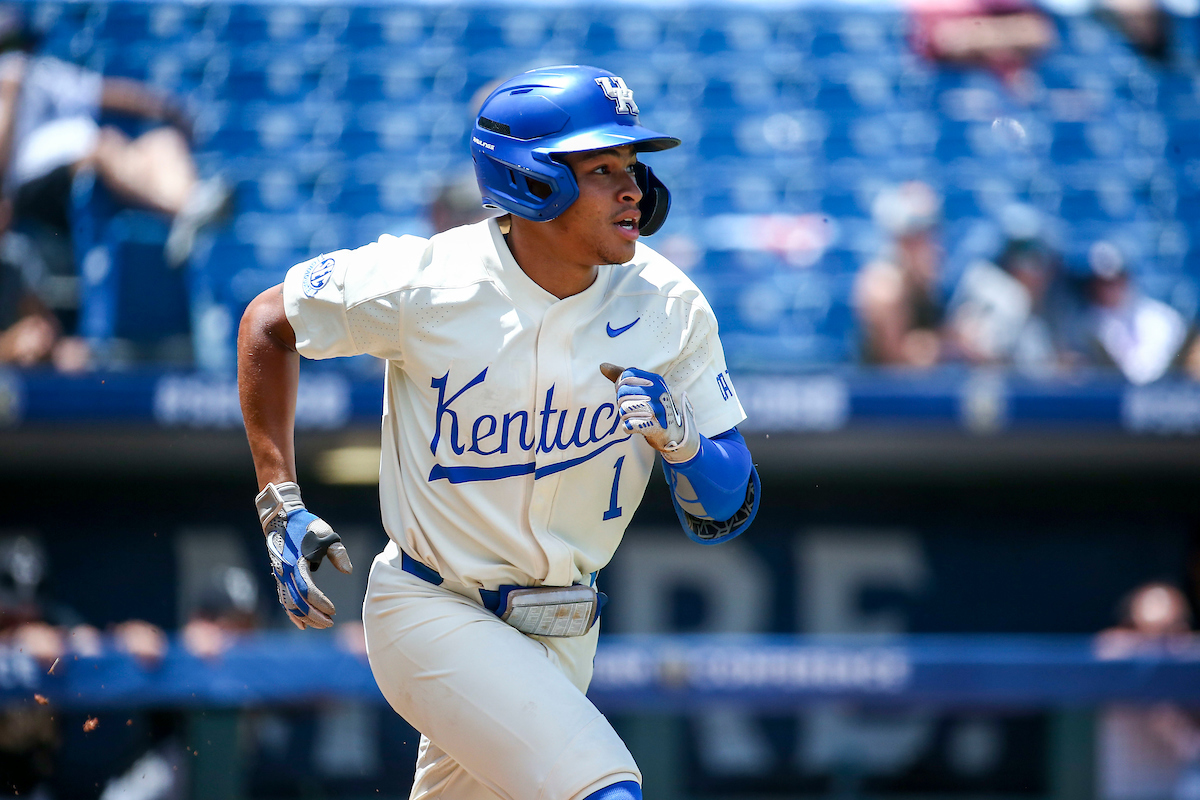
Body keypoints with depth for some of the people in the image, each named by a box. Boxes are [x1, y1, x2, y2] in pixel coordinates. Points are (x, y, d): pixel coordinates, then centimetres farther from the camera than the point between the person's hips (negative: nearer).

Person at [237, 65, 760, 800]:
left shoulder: (668, 306, -9)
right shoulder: (425, 283, -17)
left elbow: (726, 517, -5)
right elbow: (268, 323, 1)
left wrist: (679, 438, -26)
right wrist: (281, 505, -3)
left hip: (563, 631, 5)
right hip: (432, 615, -5)